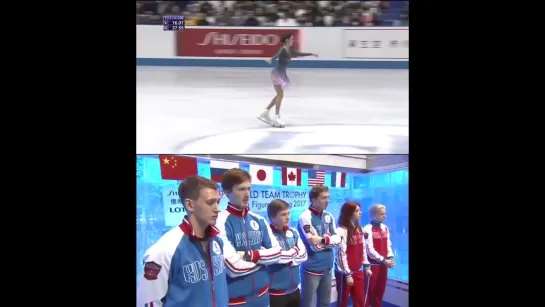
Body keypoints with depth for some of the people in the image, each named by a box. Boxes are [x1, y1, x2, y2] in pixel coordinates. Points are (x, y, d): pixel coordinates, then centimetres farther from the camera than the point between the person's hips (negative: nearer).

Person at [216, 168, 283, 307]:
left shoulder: (259, 220, 4)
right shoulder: (221, 222, -16)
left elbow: (276, 252, 2)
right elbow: (234, 267, -22)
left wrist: (251, 255, -14)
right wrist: (262, 256, -8)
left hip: (261, 294, 6)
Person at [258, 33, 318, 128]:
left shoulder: (290, 50, 11)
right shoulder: (283, 49, -16)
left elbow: (299, 54, 26)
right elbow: (277, 55, -37)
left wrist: (311, 54, 34)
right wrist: (270, 60, -58)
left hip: (282, 74, 9)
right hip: (277, 73, -9)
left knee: (279, 95, 12)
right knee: (280, 95, -11)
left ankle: (265, 113, 18)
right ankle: (276, 118, -8)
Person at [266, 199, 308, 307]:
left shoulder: (293, 232, 5)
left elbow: (303, 254, 1)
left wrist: (287, 259, -15)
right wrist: (295, 251, -10)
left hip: (294, 288, 7)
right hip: (276, 291, -6)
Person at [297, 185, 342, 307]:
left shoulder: (328, 216, 7)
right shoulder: (305, 217, -15)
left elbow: (338, 239, -1)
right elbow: (315, 246, -21)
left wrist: (323, 240, -18)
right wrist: (330, 239, -9)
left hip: (327, 268, 7)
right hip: (312, 269, -7)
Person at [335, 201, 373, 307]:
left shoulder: (359, 228, 8)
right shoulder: (342, 230, -16)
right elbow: (341, 254, -18)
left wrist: (366, 266, 11)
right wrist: (347, 274, -18)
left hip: (358, 270, 7)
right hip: (344, 272, -7)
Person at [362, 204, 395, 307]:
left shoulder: (385, 228, 10)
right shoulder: (368, 229, -13)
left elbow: (388, 245, 13)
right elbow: (369, 250, -16)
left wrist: (390, 258, -5)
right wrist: (383, 260, -16)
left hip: (383, 264, 7)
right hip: (372, 264, -7)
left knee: (380, 291, 13)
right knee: (369, 291, -3)